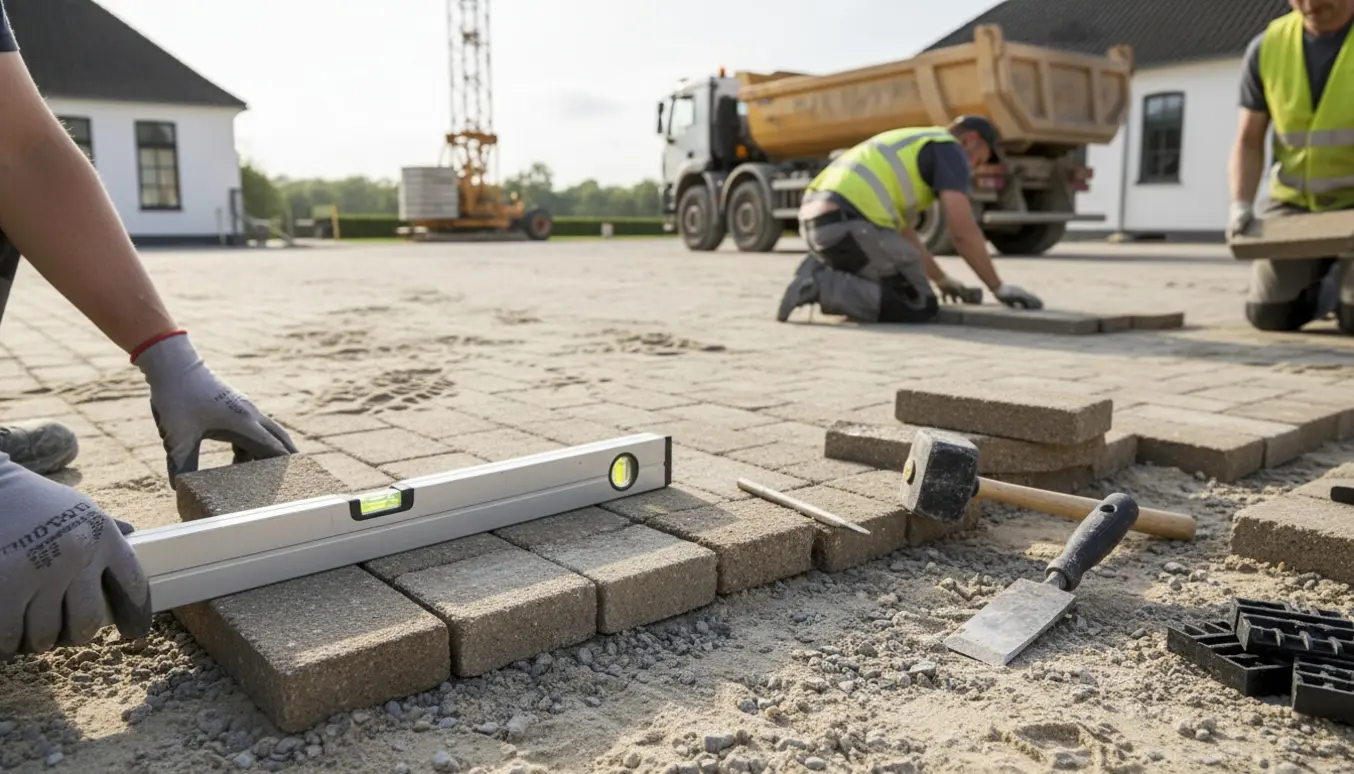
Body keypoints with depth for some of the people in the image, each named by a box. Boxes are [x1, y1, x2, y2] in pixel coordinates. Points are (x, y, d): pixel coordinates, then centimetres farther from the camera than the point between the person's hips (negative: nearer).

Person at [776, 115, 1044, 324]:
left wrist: (941, 279, 47)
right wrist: (999, 288, 7)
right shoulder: (949, 149, 6)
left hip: (818, 221, 10)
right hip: (848, 225, -10)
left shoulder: (908, 149, 35)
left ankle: (820, 273, 6)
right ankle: (821, 286, -13)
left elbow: (903, 231, 41)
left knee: (895, 287, 27)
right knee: (921, 306, 0)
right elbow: (963, 231, -4)